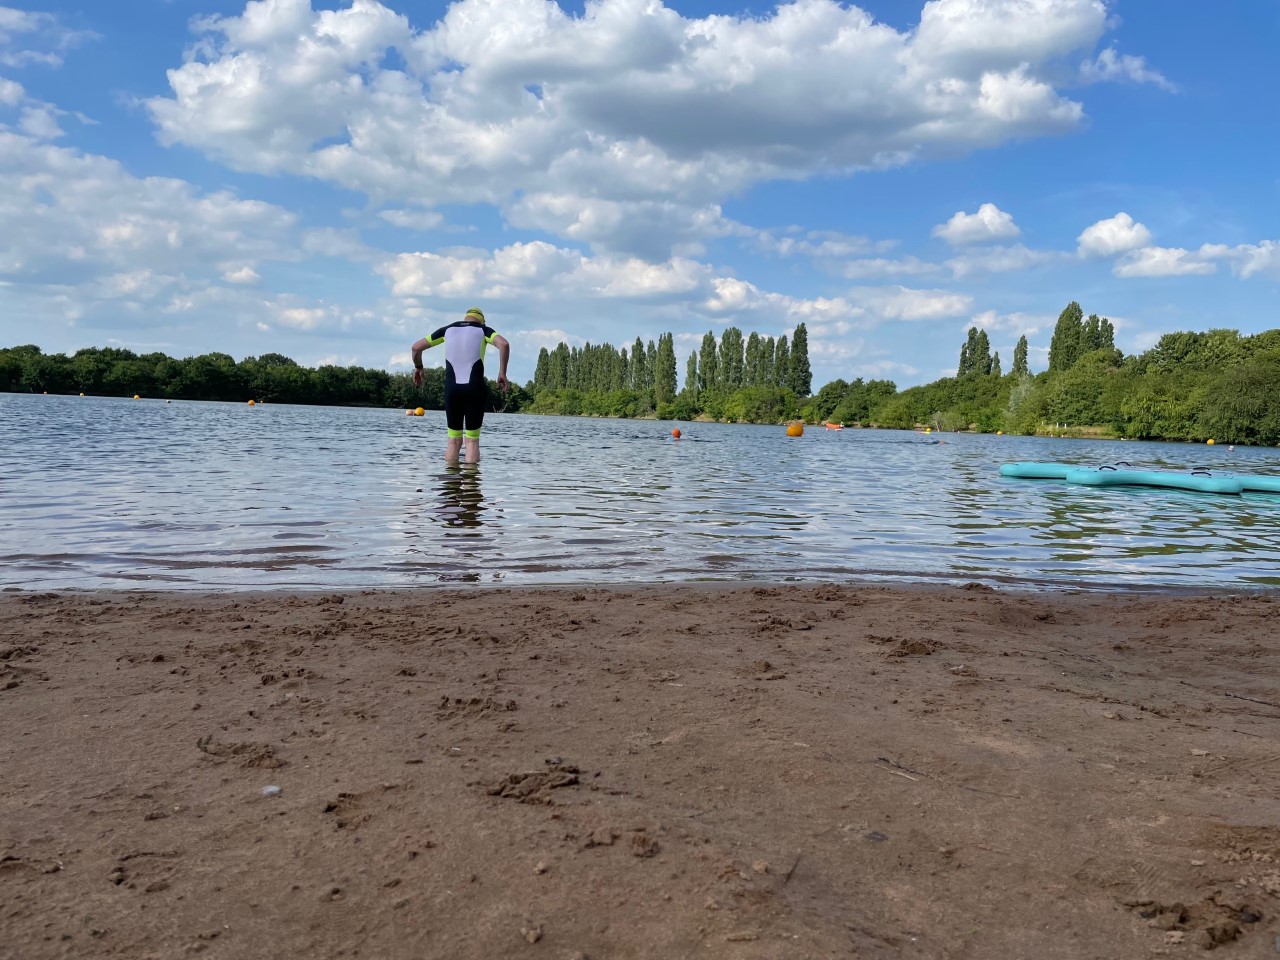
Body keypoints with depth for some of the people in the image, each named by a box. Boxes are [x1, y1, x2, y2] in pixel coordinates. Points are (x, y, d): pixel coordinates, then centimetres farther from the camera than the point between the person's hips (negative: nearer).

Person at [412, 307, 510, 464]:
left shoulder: (448, 329, 14)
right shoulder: (483, 329, 7)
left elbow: (416, 347, 15)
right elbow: (504, 344, -13)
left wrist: (418, 367, 31)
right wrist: (502, 373, -10)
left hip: (451, 389, 2)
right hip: (475, 389, -2)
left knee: (454, 439, 11)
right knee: (472, 439, 4)